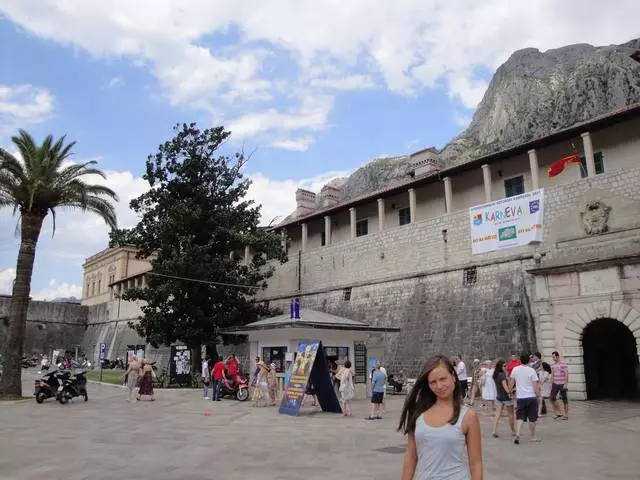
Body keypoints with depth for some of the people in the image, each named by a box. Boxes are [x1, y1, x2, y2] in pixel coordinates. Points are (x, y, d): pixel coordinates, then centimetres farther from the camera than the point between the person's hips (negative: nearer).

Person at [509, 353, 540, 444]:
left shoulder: (515, 369, -1)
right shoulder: (531, 371, -8)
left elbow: (512, 382, 8)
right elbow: (536, 386, -9)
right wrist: (538, 395, 1)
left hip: (520, 397, 2)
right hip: (531, 397, -1)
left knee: (520, 417, 7)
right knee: (532, 418, 11)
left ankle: (517, 434, -10)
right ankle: (533, 437, 21)